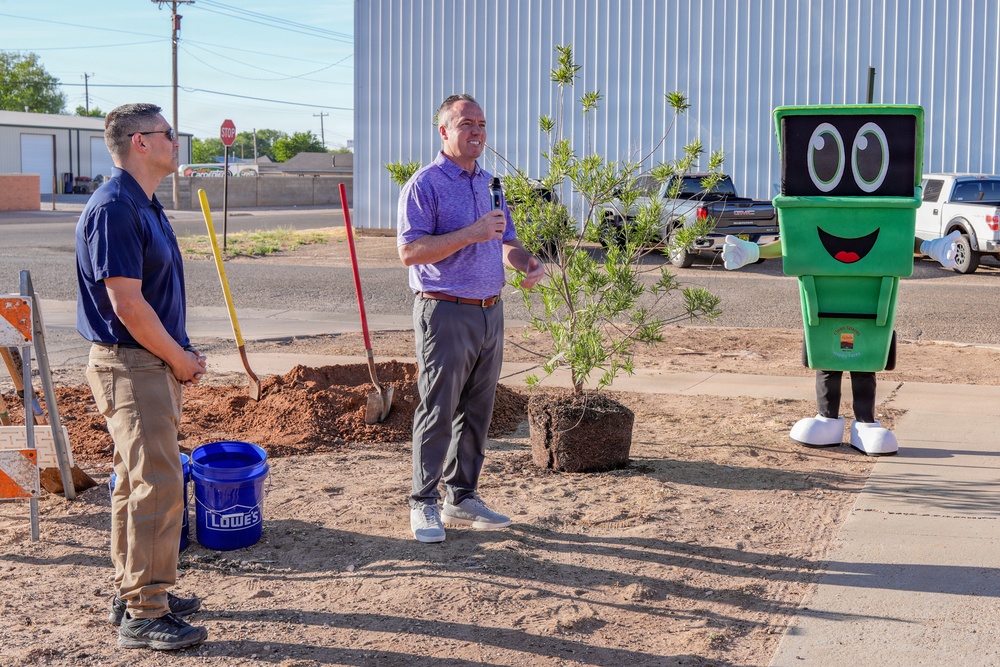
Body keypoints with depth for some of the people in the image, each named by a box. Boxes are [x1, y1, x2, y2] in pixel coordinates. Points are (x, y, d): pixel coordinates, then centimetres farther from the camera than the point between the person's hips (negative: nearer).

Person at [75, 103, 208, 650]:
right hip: (129, 366, -10)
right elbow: (127, 304, -22)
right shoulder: (114, 209, -18)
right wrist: (179, 358, -12)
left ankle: (132, 591, 26)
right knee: (158, 486, -10)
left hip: (154, 363, 10)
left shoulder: (145, 205, 14)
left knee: (137, 481, 16)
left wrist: (183, 352, 9)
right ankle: (143, 615, -4)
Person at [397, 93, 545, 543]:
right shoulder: (425, 185, -8)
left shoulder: (489, 183, 16)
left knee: (477, 413, 11)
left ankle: (461, 498, 21)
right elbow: (410, 250, -18)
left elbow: (505, 241, 24)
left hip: (490, 313, 7)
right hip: (446, 314, -7)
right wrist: (470, 234, -23)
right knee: (438, 413, -3)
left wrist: (528, 263, 2)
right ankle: (423, 505, 7)